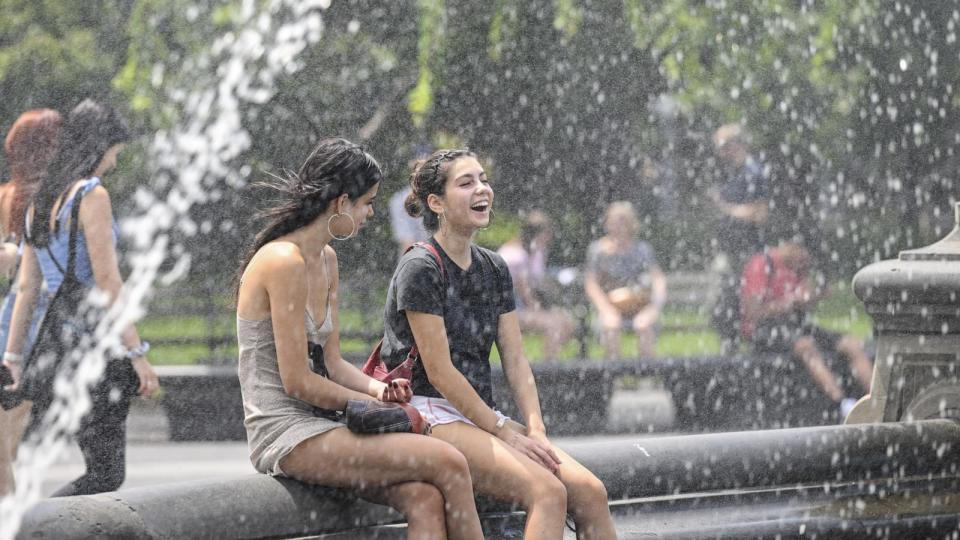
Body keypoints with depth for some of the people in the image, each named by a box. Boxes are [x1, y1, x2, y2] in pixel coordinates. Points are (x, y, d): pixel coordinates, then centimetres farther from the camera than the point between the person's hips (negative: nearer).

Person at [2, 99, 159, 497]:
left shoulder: (40, 200, 14)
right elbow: (106, 281, -15)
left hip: (52, 338, 8)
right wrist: (137, 354, -14)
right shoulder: (91, 195, -9)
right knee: (105, 474, -6)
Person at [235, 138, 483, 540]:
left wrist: (379, 389, -4)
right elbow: (297, 382, -17)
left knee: (425, 499, -18)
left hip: (315, 426, 9)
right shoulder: (284, 262, -15)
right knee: (448, 463, -19)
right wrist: (376, 406, -7)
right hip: (284, 433, -9)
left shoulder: (326, 261, 14)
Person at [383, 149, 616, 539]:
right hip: (428, 413, -8)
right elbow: (439, 372, -14)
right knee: (548, 491, -27)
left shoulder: (494, 269, 14)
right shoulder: (420, 269, -10)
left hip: (481, 416, 8)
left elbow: (516, 363, 10)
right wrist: (505, 432, -13)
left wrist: (537, 432, -6)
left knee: (589, 491, -12)